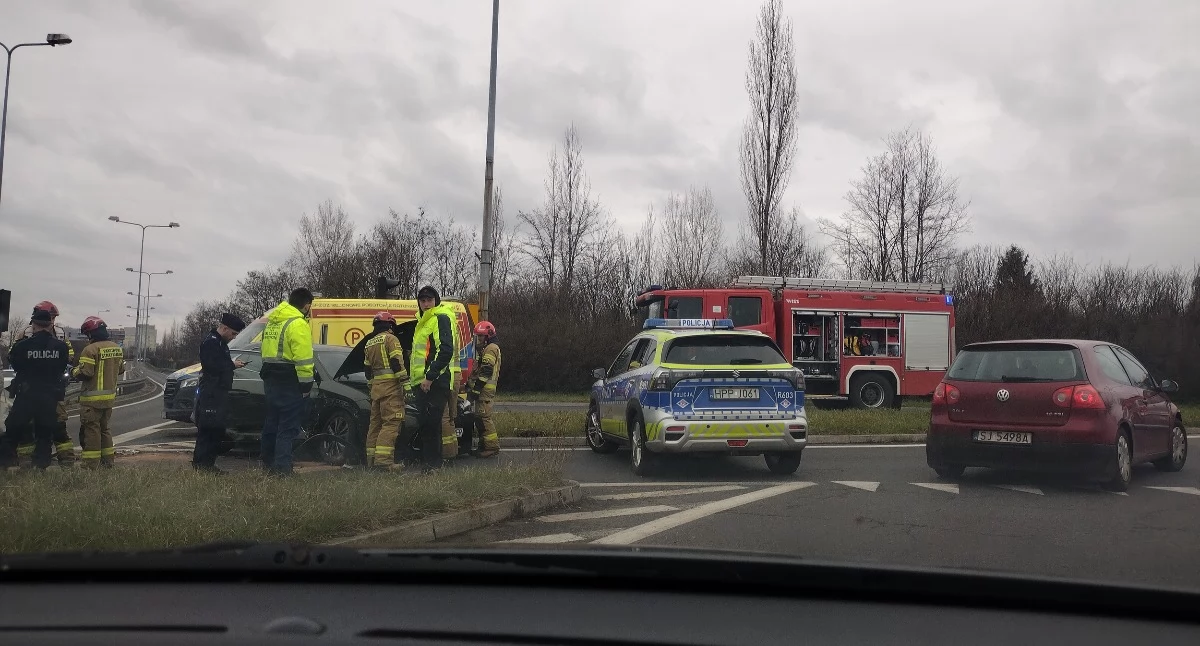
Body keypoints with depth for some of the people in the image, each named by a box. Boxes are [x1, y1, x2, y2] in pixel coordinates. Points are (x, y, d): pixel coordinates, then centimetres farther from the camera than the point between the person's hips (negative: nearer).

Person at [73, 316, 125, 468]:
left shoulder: (91, 350, -17)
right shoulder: (117, 349, 7)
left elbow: (85, 373, -20)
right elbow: (121, 369, 16)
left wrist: (74, 372, -1)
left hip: (92, 398, -8)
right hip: (110, 396, 8)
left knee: (91, 429, -3)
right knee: (104, 428, 18)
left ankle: (91, 463, -2)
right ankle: (108, 460, 22)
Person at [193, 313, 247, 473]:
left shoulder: (221, 343, 21)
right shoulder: (210, 342, -11)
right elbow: (212, 366, -20)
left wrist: (233, 364, 8)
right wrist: (232, 365, -12)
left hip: (220, 392, 10)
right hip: (210, 393, -10)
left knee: (217, 430, 10)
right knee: (208, 428, -9)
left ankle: (208, 464, 15)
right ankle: (200, 463, -6)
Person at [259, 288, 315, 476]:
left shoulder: (272, 320, 13)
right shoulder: (298, 324, -15)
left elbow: (268, 350, 16)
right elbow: (303, 358, -20)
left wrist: (268, 374, 19)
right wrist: (306, 383, -14)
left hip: (270, 378, 9)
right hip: (289, 381, -9)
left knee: (272, 421, 18)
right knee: (288, 426, -4)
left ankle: (267, 462, 27)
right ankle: (282, 467, -5)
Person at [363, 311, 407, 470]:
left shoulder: (369, 344, 21)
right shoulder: (390, 339, -4)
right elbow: (397, 363, -14)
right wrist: (405, 383, -15)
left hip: (376, 386, 9)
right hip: (391, 386, -8)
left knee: (376, 422, 13)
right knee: (391, 422, -12)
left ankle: (372, 459, 15)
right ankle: (383, 459, -21)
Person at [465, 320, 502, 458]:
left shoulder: (491, 349, -10)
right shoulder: (487, 349, 25)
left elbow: (486, 372, -19)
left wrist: (476, 389, -21)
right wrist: (471, 385, 26)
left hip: (485, 390, -11)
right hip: (485, 390, 11)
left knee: (483, 417, -13)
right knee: (480, 417, 11)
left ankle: (492, 446, -13)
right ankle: (484, 446, 15)